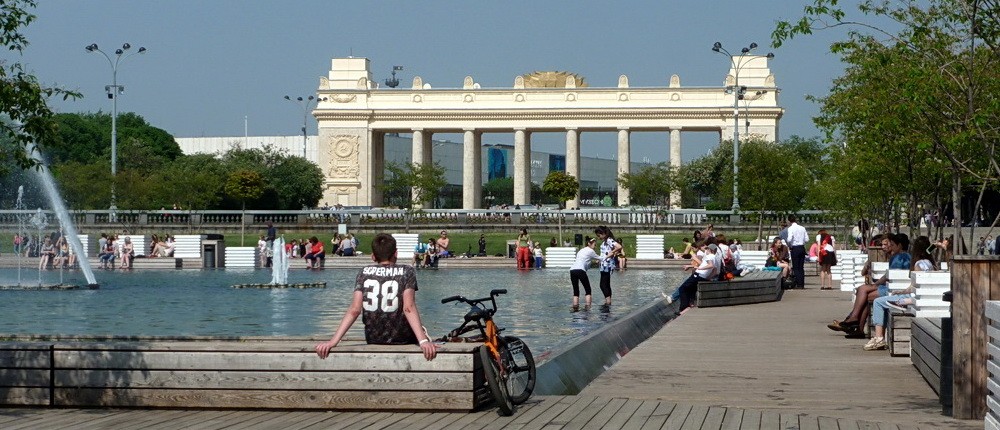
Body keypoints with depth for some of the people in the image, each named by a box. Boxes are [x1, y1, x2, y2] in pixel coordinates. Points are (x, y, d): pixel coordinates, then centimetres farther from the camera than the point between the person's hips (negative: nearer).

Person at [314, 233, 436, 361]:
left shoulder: (364, 272, -1)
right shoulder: (407, 272, -8)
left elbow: (354, 310, -13)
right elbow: (409, 308, -22)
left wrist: (333, 341, -17)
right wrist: (424, 341, -30)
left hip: (373, 339, 3)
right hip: (402, 338, -3)